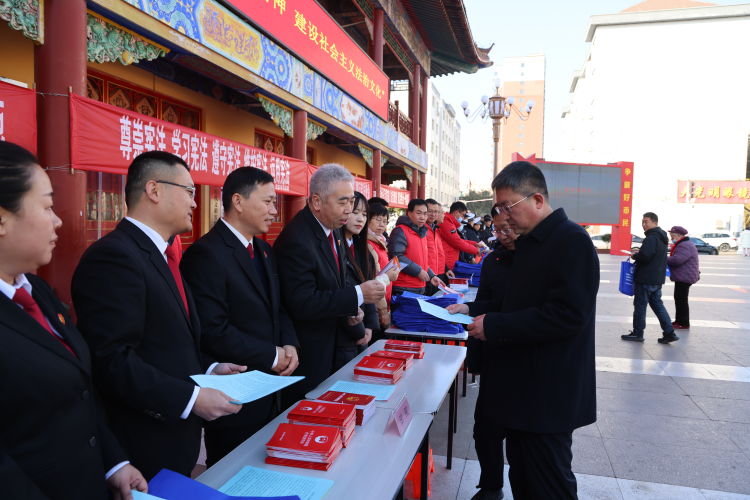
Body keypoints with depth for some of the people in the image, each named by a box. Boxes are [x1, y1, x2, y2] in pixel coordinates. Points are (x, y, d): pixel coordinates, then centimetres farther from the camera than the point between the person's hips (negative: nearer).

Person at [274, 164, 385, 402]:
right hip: (306, 354, -8)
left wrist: (349, 309, 1)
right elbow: (302, 304, -27)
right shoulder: (296, 239, -24)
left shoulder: (332, 230, 5)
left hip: (330, 344, 9)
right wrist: (358, 295, -25)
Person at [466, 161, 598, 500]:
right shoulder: (528, 241, 11)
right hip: (522, 386, 9)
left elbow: (568, 315, -25)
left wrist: (494, 327, -23)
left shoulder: (571, 240, -17)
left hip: (548, 393, -9)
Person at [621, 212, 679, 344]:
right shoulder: (661, 238, 15)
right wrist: (640, 252, 11)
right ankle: (669, 332, 13)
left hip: (646, 279, -10)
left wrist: (635, 255, -8)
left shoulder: (651, 238, -17)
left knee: (640, 305, 0)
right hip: (657, 279, 10)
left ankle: (637, 333, 8)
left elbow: (645, 256, -28)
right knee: (657, 304, 15)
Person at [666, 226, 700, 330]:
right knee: (679, 299, 17)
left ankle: (684, 323, 0)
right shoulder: (684, 244, 18)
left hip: (684, 278, -11)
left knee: (681, 300, -6)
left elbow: (676, 260, -30)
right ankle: (679, 321, 26)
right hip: (682, 277, 11)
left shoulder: (684, 246, -20)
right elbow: (676, 259, 24)